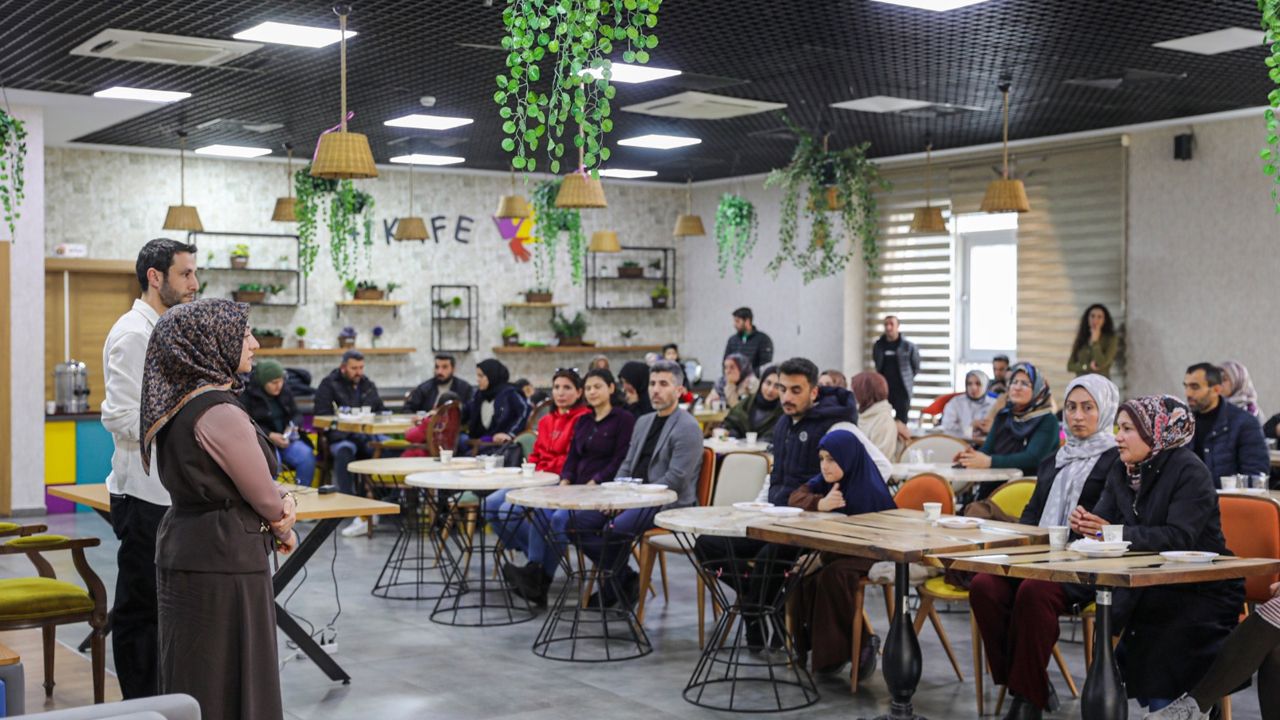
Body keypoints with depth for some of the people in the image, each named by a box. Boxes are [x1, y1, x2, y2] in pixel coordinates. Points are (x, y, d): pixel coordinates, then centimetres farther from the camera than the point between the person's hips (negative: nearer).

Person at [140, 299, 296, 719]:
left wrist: (280, 505, -4)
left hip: (185, 550, 10)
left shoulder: (180, 405, 9)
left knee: (193, 682, 16)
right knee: (226, 685, 0)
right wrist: (284, 530, 8)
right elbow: (265, 498, -13)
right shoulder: (220, 414, -21)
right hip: (223, 562, -10)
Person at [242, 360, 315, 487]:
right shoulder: (249, 395, -7)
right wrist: (270, 435, -21)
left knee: (307, 455, -24)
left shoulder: (285, 392, 12)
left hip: (286, 438, 5)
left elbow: (296, 415, 18)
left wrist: (292, 426, -6)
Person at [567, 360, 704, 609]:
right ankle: (625, 578, 2)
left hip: (668, 503, -8)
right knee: (577, 521, -7)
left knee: (613, 529, -30)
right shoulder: (643, 422, 18)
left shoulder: (688, 428, -9)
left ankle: (614, 584, -2)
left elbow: (675, 479, -16)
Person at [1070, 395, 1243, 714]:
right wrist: (1086, 524, -25)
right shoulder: (1122, 472, 7)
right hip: (1153, 588, 6)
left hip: (1203, 591, -6)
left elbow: (1180, 537, -26)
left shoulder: (1189, 470, -15)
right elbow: (1103, 518, 0)